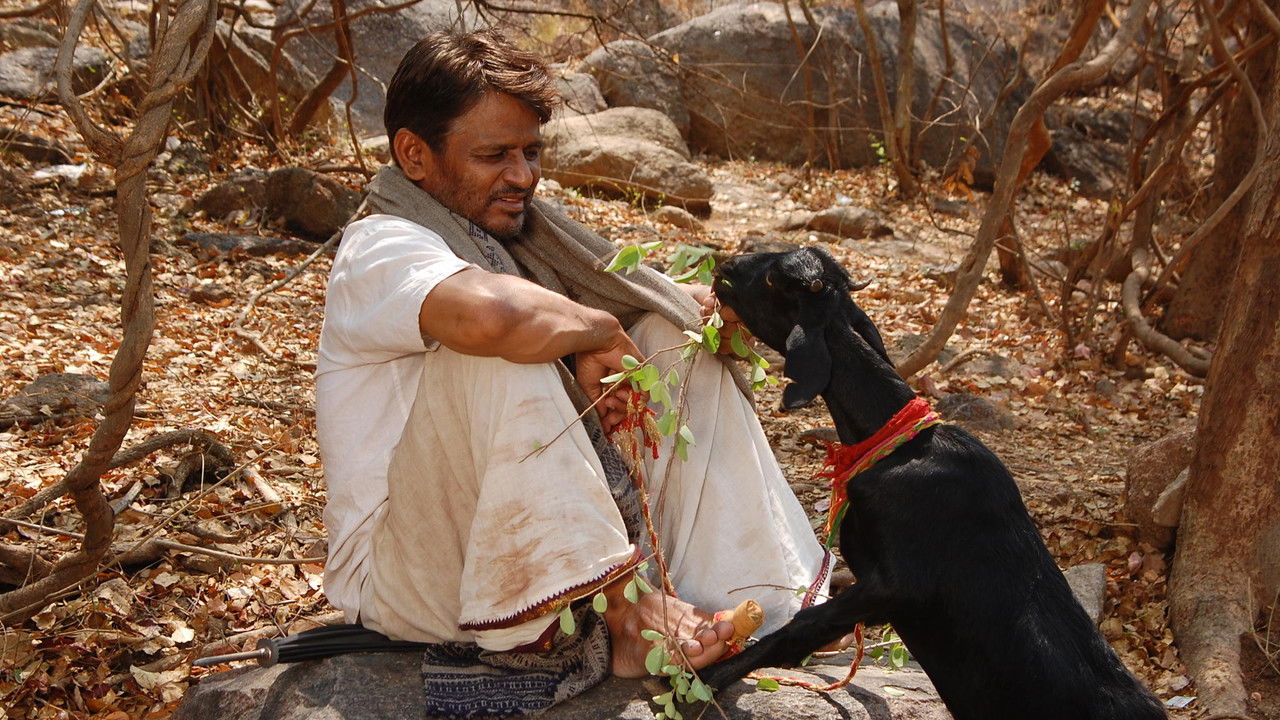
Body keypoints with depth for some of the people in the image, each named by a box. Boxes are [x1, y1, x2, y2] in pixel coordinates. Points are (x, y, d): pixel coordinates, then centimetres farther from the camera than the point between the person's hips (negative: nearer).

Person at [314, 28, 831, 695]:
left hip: (541, 547, 9)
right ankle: (628, 607, -26)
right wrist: (598, 330, -21)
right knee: (498, 355, -32)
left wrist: (719, 304, -12)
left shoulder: (516, 236, 11)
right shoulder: (381, 249, -16)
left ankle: (737, 604, -10)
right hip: (405, 575, -8)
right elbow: (489, 314, -40)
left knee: (678, 332, 4)